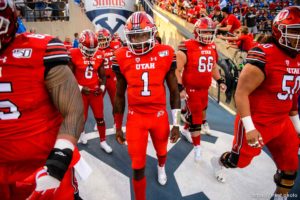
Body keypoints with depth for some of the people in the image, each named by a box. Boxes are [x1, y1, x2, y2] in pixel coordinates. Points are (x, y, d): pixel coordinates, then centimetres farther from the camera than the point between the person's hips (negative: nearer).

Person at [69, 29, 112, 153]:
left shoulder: (99, 55, 0)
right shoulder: (74, 55, -11)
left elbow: (102, 75, 9)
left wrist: (102, 87, -6)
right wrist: (80, 88, -15)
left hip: (96, 91, 3)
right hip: (81, 92, -2)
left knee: (100, 117, 7)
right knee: (82, 117, 13)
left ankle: (103, 142, 22)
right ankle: (81, 132, 46)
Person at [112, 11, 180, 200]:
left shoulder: (165, 54, -7)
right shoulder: (122, 57, -6)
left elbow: (174, 91, 0)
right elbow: (119, 95, 2)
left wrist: (176, 123, 0)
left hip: (160, 115, 1)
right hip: (135, 117, -1)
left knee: (162, 152, 26)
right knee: (138, 168, 5)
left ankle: (161, 168, 63)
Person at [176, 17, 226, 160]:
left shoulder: (212, 47, 7)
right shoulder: (187, 47, -16)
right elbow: (177, 70, -16)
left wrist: (220, 81, 15)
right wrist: (180, 88, -22)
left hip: (204, 88, 7)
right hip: (191, 89, -7)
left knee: (199, 113, 21)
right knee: (195, 117, 0)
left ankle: (186, 130, 48)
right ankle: (197, 146, 17)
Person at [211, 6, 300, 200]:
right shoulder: (264, 57, -22)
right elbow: (241, 93, -22)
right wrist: (249, 128, -23)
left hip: (282, 122, 7)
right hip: (257, 122, -7)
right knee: (240, 160, 14)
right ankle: (218, 162, 47)